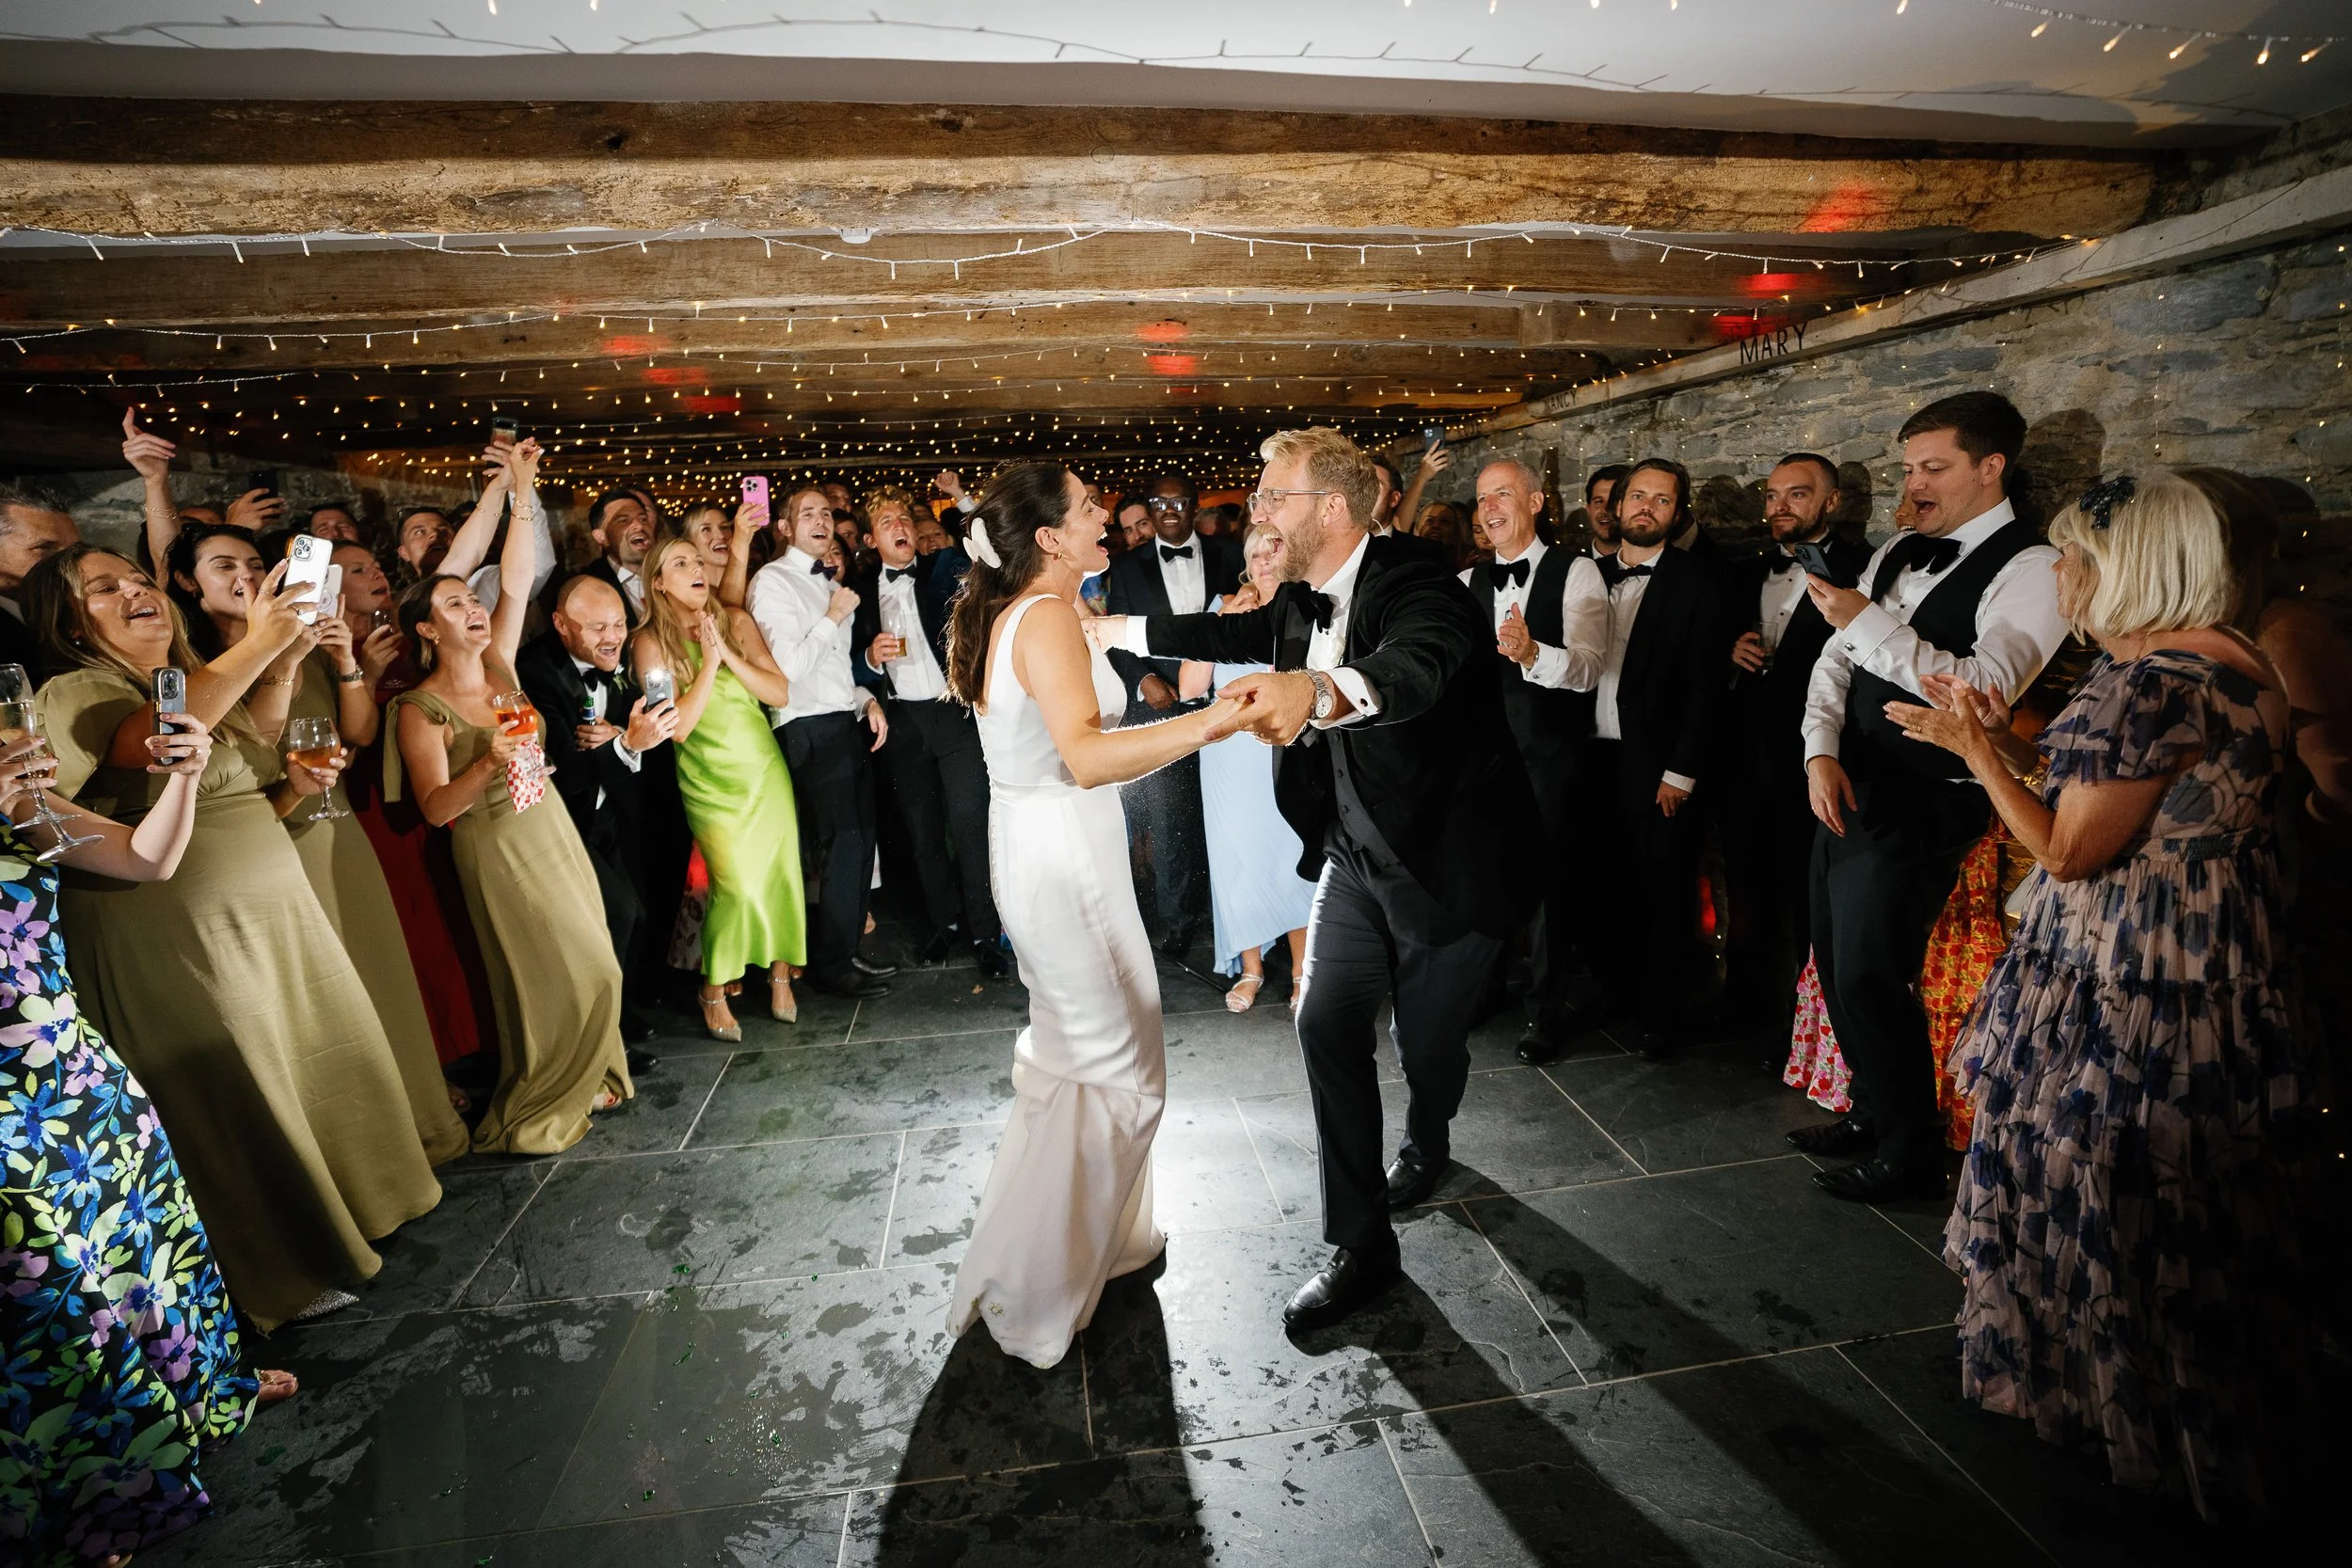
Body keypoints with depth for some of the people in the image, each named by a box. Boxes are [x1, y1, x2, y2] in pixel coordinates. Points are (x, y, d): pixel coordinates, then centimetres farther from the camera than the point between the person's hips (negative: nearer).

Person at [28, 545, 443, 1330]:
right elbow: (146, 743, -32)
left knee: (329, 1060, 12)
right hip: (174, 940, -7)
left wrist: (295, 789, 0)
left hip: (274, 916, 7)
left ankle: (351, 1202, 34)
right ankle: (285, 1275, 20)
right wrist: (257, 646, -39)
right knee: (240, 1102, 3)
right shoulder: (75, 695, -9)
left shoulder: (207, 685, 15)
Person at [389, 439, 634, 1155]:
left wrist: (523, 489, -10)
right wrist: (488, 763, -33)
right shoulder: (420, 708, -11)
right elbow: (436, 807, -16)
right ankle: (531, 1112, 19)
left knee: (591, 966, 12)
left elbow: (517, 577, -5)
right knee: (559, 974, 0)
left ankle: (580, 1078, 30)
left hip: (553, 832, 6)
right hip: (496, 849, -6)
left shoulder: (499, 664, 2)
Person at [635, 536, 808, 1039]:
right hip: (712, 783, -3)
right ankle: (714, 992, 12)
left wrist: (728, 654, -14)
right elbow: (679, 725, -13)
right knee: (738, 885, -10)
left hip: (766, 769, 3)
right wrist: (709, 663, -16)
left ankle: (780, 976, 21)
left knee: (782, 872, 2)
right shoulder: (650, 643, -5)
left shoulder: (736, 621, 2)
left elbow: (781, 693, -5)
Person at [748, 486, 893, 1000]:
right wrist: (833, 617, -10)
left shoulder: (832, 584, 19)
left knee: (859, 840, 10)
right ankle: (831, 964, 9)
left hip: (850, 723, 8)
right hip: (810, 729, -8)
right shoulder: (773, 580, -6)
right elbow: (789, 665, -16)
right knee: (842, 844, -7)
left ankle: (846, 951, 24)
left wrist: (869, 700, 8)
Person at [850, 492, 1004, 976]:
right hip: (901, 722, 3)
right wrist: (871, 658, -12)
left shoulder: (944, 567, 6)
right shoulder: (861, 593, 10)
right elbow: (855, 667, 8)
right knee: (922, 829, 11)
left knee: (969, 823, -6)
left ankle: (983, 931, 3)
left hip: (956, 712, -3)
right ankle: (944, 921, 26)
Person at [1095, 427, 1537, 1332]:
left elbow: (1414, 666, -46)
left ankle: (1425, 1145, 46)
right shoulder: (1301, 601, 1)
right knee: (1328, 1021, -2)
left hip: (1450, 858, -6)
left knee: (1426, 1037, 8)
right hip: (1357, 856, 7)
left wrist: (1316, 692, -67)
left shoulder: (1415, 585, -24)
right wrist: (1116, 629, 21)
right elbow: (1235, 633, 20)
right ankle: (1362, 1248, 12)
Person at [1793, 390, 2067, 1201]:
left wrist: (1872, 624, -25)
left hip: (1923, 806, -7)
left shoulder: (2030, 569, -11)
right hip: (1848, 789, 8)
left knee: (1871, 977, -4)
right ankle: (1872, 1111, 36)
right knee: (1836, 960, 15)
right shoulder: (1899, 551, 11)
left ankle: (1910, 1155, 17)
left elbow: (1985, 687, -23)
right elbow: (1837, 658, 9)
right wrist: (1822, 750, -5)